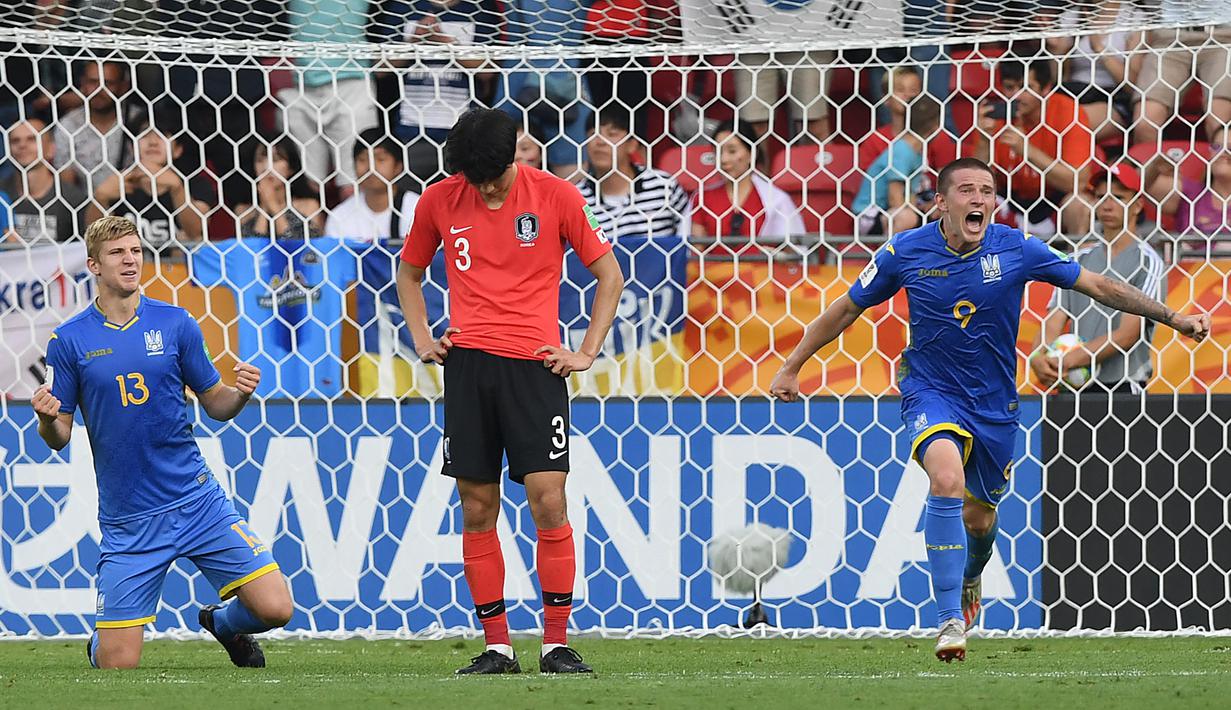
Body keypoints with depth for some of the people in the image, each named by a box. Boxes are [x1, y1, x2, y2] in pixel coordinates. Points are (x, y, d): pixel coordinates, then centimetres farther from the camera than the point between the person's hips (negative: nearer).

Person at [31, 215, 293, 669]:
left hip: (196, 500, 1)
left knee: (275, 608, -10)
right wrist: (46, 418, -20)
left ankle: (224, 624, 26)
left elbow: (216, 405, 9)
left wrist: (240, 393, -13)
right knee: (117, 665, -4)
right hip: (127, 523, -1)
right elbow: (59, 438, 2)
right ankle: (99, 642, 34)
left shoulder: (176, 324, 2)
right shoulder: (68, 341, -2)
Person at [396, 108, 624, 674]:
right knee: (478, 509, 1)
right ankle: (496, 647, 7)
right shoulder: (439, 201, 7)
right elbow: (409, 272, 24)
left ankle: (556, 644, -2)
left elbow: (609, 273, 9)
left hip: (534, 364, -2)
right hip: (468, 365, 2)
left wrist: (587, 352, 2)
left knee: (548, 500, -9)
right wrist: (421, 340, 11)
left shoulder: (554, 196, 0)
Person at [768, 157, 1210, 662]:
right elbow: (847, 309, 3)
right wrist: (791, 367, 6)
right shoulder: (906, 252, -11)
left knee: (978, 518, 13)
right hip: (931, 391, -2)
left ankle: (970, 579, 52)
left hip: (993, 402, 2)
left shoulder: (1014, 248, -11)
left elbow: (1098, 286, -3)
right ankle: (951, 619, -28)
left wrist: (1175, 319, -6)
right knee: (947, 478, -30)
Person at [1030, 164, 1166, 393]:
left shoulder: (1148, 262, -1)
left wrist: (1071, 359, -18)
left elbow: (1127, 335, -10)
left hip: (1124, 389, -5)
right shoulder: (1080, 260, 16)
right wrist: (1039, 357, -14)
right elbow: (1054, 321, 8)